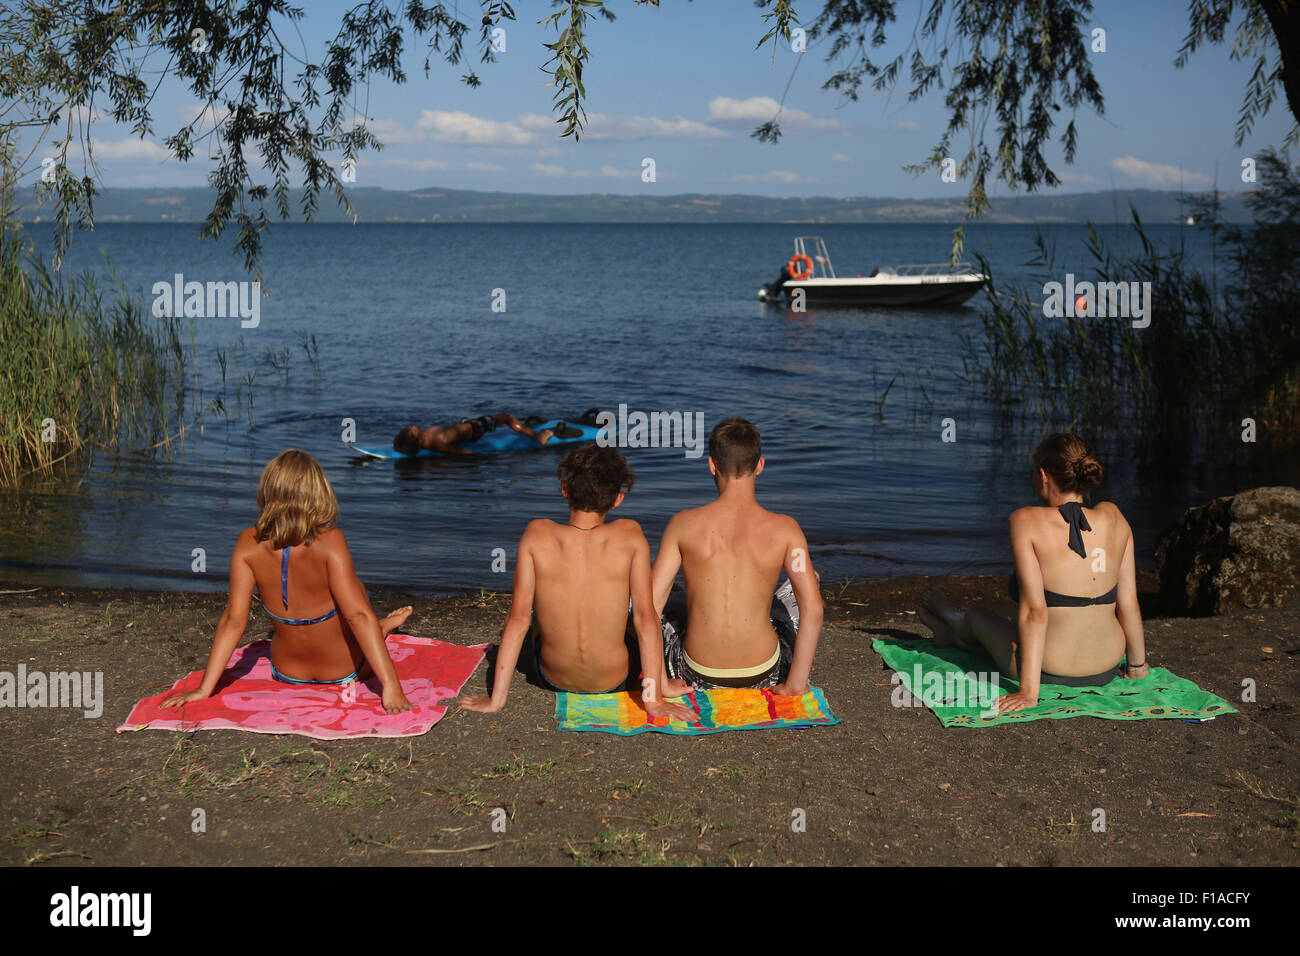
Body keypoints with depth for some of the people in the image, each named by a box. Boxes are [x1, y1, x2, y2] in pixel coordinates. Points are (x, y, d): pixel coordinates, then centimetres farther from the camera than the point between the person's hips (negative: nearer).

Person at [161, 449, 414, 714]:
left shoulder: (249, 543, -18)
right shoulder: (329, 541, -28)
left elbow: (233, 619, -17)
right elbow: (358, 614, -30)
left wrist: (205, 688, -11)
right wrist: (390, 686, -28)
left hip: (287, 673, 3)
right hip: (345, 671, -3)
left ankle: (377, 629, 58)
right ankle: (379, 629, 52)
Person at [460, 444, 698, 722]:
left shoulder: (537, 534, -16)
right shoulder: (630, 536, -17)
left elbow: (518, 618, -15)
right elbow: (645, 618, -18)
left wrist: (497, 698, -9)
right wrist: (653, 699, -13)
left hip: (553, 678, 1)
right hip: (616, 680, -1)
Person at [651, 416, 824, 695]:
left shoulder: (684, 524, -9)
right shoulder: (783, 529, -11)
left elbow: (650, 604, -10)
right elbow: (813, 609, -16)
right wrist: (796, 684, -9)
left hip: (697, 678, 1)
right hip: (763, 678, 0)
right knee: (803, 586, 26)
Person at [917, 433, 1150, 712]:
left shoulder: (1027, 521, -16)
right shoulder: (1112, 517, -3)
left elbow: (1034, 611, -21)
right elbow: (1128, 601, 0)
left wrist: (1028, 692, -20)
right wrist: (1137, 665, 14)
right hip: (1105, 669, 4)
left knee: (977, 617, 28)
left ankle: (953, 621, 64)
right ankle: (952, 635, 63)